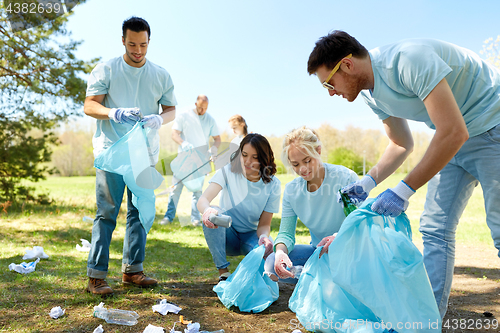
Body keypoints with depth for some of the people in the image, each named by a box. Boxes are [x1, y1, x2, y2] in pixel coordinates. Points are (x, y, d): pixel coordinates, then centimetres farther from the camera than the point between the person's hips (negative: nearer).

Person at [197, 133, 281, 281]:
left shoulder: (273, 185, -11)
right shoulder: (228, 172, -13)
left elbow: (264, 224, -11)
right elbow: (202, 200, -28)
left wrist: (264, 236, -36)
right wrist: (207, 210, -53)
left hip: (251, 236, 0)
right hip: (226, 235, 0)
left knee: (269, 250, -34)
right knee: (211, 214, -32)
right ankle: (223, 273, -20)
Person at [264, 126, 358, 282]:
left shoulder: (347, 178, -16)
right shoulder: (291, 190, -3)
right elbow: (286, 233, -5)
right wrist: (280, 251, -29)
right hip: (318, 250, 4)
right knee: (272, 264, -19)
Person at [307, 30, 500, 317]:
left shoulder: (410, 60, -30)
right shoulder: (372, 94, -1)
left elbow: (454, 133, -33)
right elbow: (402, 144, 11)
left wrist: (404, 190, -30)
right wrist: (369, 182, -3)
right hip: (453, 138, 8)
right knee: (435, 229, 3)